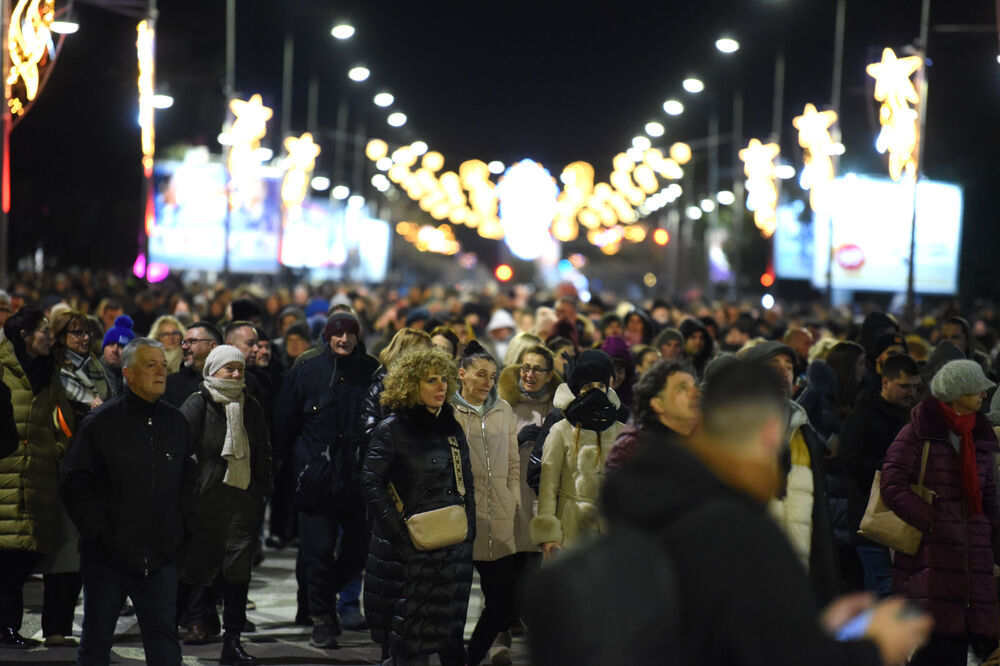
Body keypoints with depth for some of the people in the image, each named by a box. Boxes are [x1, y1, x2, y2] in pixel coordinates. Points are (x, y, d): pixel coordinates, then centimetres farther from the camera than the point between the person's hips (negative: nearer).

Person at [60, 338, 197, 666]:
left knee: (164, 639, 2)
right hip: (107, 556, -3)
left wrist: (177, 525, 8)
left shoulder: (176, 422, 7)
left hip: (159, 559, 3)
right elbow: (74, 483, -7)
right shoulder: (100, 423, -6)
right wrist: (100, 531, -12)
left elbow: (189, 478, 19)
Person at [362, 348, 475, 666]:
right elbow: (372, 484, -11)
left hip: (453, 543, 5)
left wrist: (468, 529, 9)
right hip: (408, 548, -5)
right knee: (409, 628, -3)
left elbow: (467, 484, 19)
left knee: (450, 628, 7)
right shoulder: (392, 429, -5)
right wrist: (401, 532, -16)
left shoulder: (452, 428, 13)